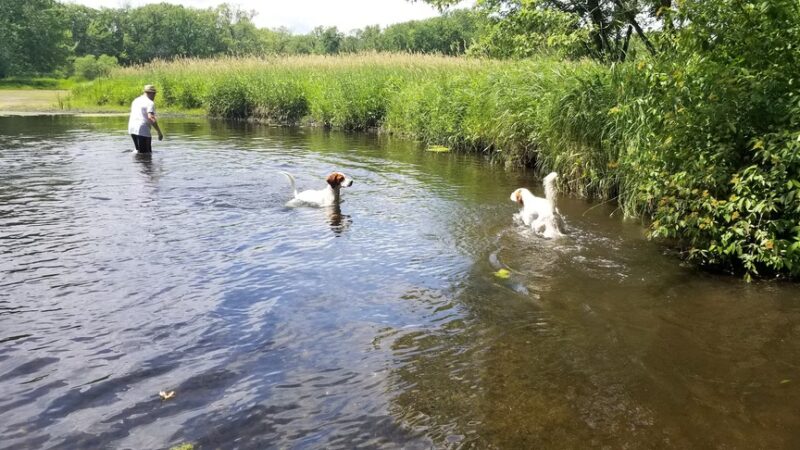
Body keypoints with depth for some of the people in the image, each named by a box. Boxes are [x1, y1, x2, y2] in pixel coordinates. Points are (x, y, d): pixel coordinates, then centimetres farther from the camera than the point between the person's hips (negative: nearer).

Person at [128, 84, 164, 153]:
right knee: (145, 153, -4)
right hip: (142, 130, -8)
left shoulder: (136, 100, 18)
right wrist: (159, 132, -21)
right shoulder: (150, 103, -9)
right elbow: (151, 118, -22)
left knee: (140, 151, 19)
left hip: (132, 129, 8)